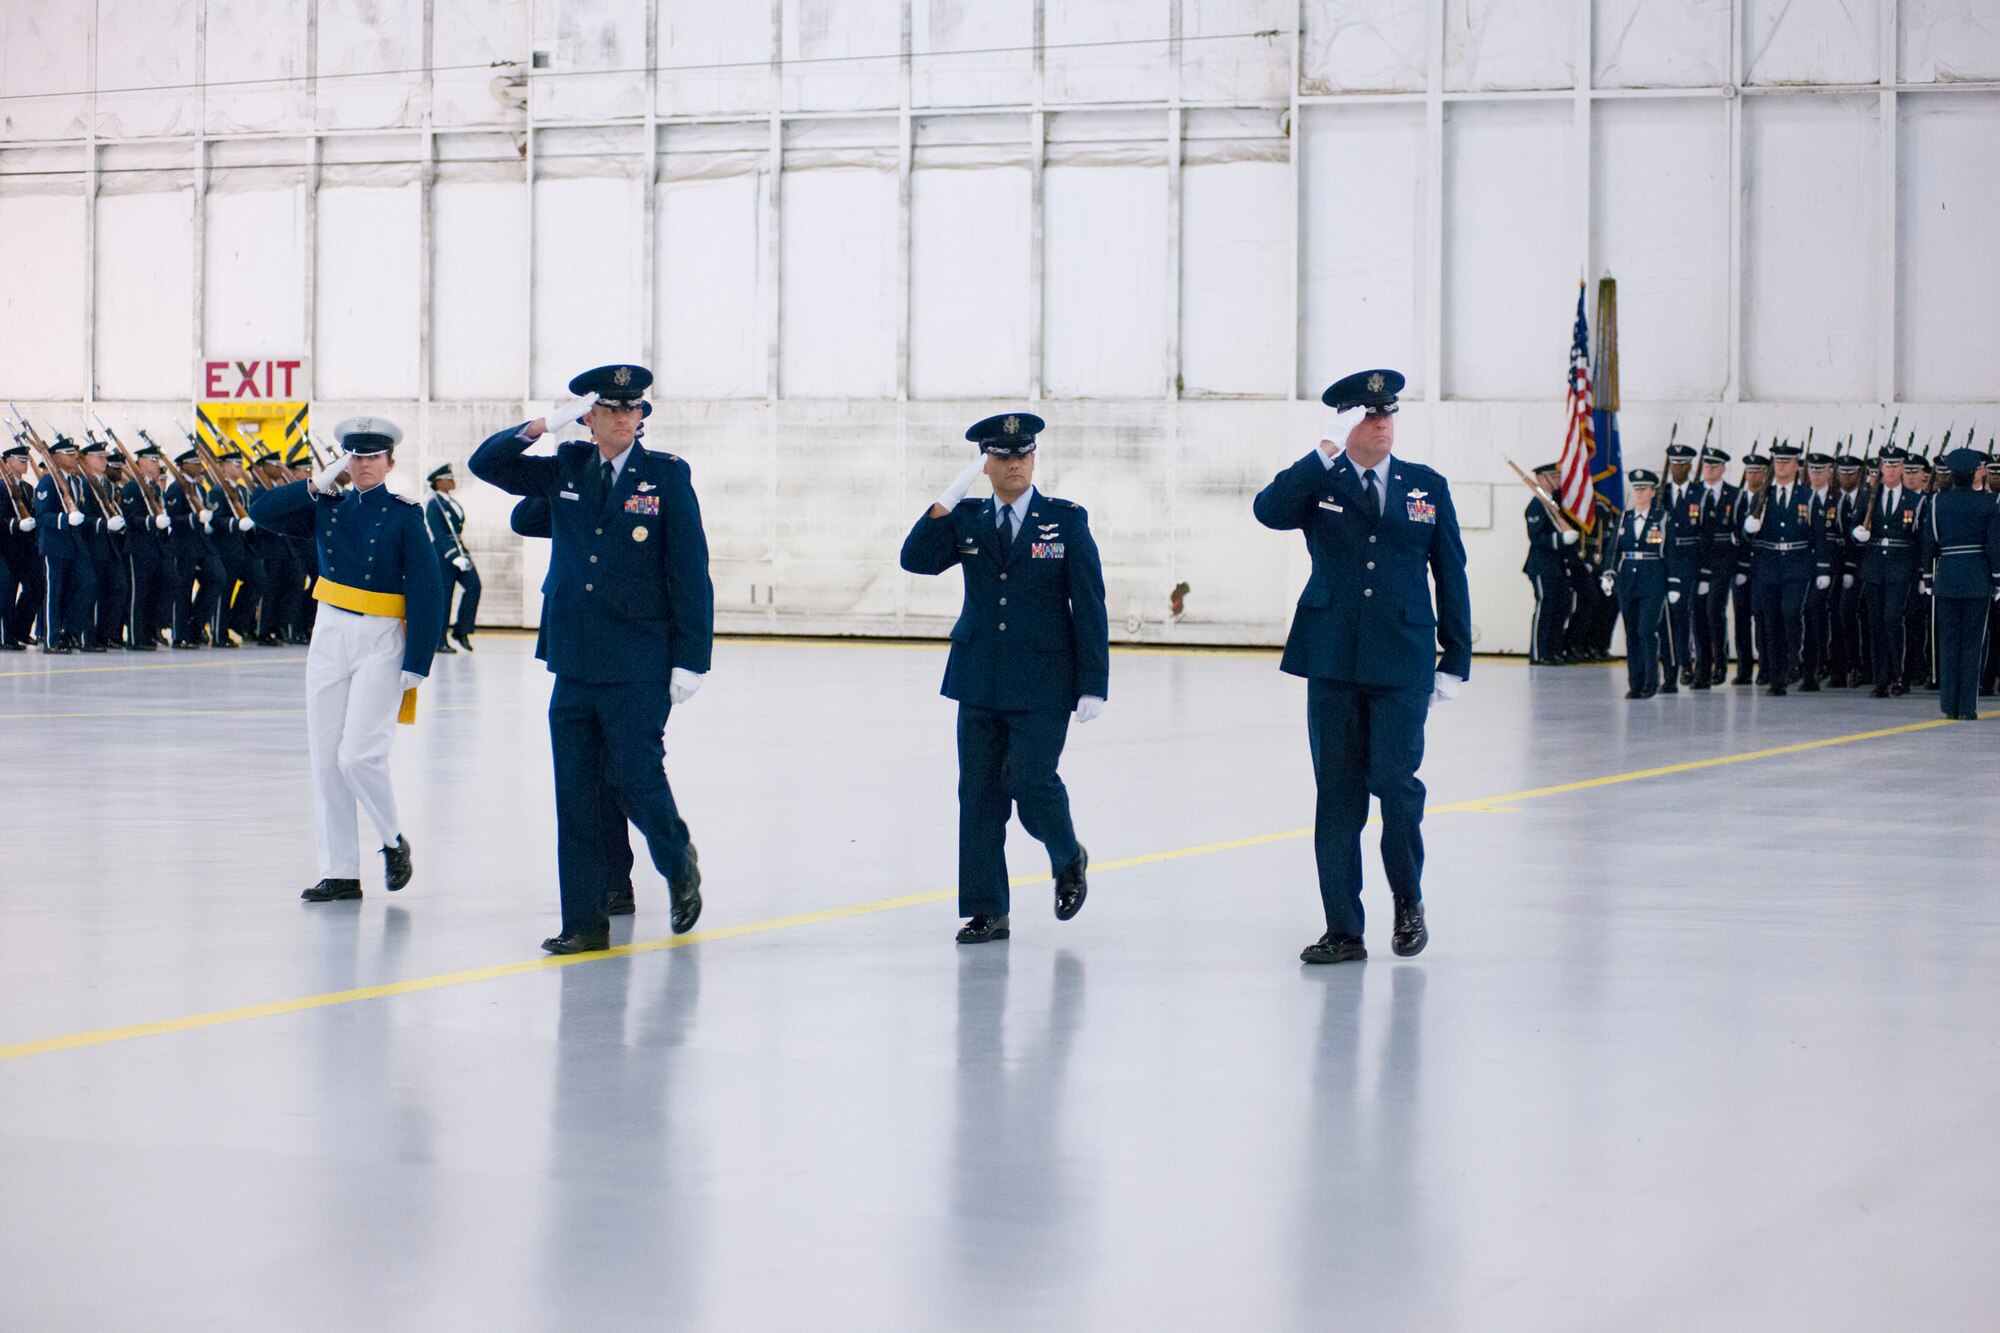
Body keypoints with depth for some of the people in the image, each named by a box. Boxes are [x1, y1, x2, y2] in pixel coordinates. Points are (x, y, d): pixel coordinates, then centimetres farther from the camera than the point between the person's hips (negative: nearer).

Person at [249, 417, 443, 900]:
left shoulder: (404, 516, -6)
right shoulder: (327, 507, 7)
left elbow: (426, 593, -8)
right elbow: (262, 511, 5)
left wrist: (415, 665, -14)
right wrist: (317, 484, -4)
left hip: (381, 643, -5)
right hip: (330, 638, 5)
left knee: (358, 753, -15)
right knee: (325, 760, 3)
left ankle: (393, 839, 11)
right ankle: (339, 874, 9)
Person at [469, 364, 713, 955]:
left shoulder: (667, 476, -1)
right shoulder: (565, 471, 9)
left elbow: (690, 572, -3)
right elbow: (486, 463, 10)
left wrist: (691, 660, -8)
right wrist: (542, 425, -6)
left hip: (639, 670, -4)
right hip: (574, 664, 4)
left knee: (635, 777, -6)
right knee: (574, 795, 4)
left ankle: (679, 863, 25)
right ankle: (584, 923, 11)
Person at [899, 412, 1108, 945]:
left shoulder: (1067, 520, 0)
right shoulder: (966, 520, 8)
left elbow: (1089, 607, -2)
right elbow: (916, 559, -7)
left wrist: (1093, 685, -7)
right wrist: (950, 497, -17)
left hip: (1043, 685, -3)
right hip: (980, 681, 3)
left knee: (1030, 781, -13)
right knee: (980, 794, 3)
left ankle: (1069, 859, 18)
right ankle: (987, 911, 11)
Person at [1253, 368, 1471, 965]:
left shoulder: (1427, 487, 9)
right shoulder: (1318, 484, 6)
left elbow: (1450, 575, 10)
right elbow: (1269, 511, -15)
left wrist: (1455, 660, 7)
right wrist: (1320, 461, -21)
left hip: (1403, 663, -1)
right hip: (1333, 662, 1)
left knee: (1393, 779, -12)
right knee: (1337, 793, 3)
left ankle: (1408, 898, 14)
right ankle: (1343, 929, 11)